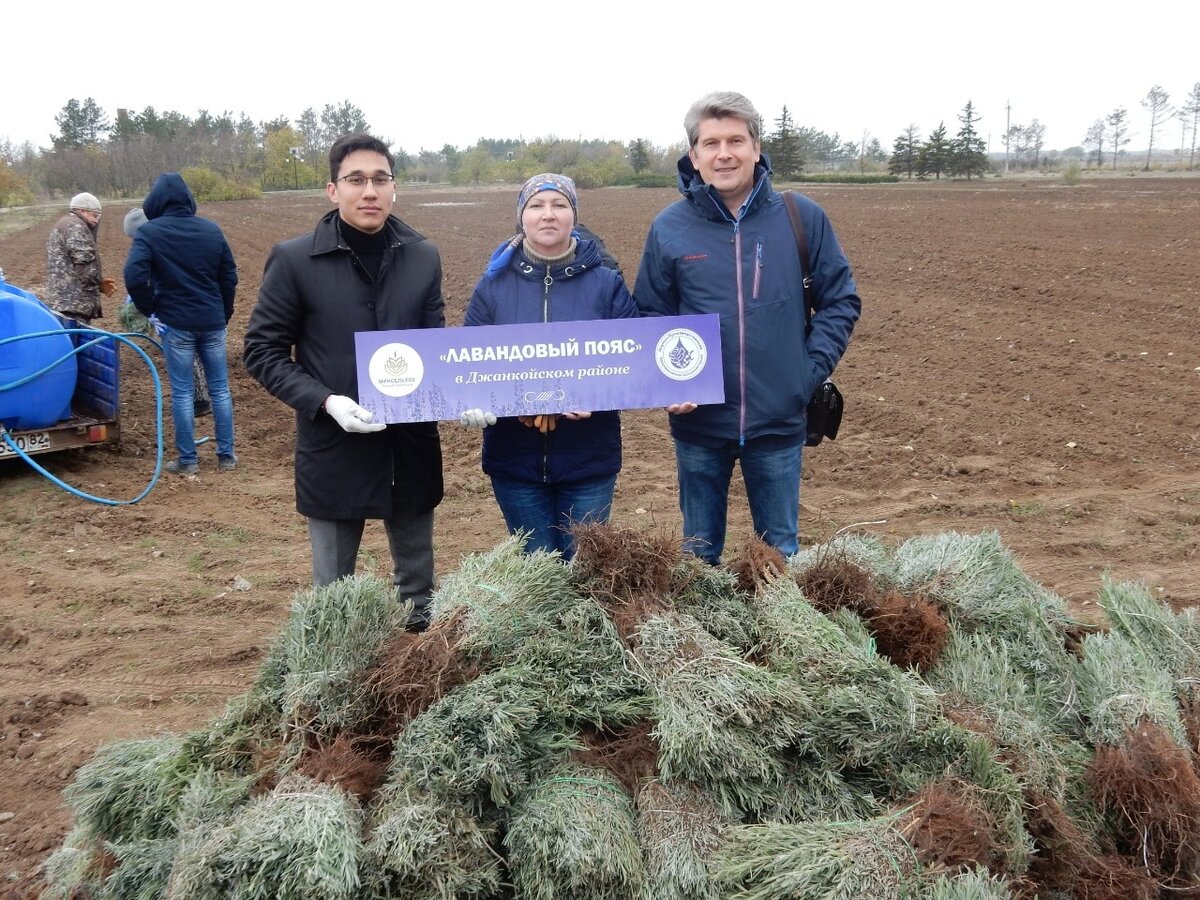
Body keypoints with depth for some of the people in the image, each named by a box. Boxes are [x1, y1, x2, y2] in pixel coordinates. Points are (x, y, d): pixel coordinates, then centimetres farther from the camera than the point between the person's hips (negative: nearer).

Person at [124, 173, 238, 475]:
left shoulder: (149, 232, -7)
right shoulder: (212, 229, 5)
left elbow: (134, 278, -18)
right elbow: (229, 277, 8)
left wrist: (149, 310, -2)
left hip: (176, 324, -3)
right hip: (212, 322, 3)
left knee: (182, 393, 4)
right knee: (220, 389, 10)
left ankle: (187, 460, 10)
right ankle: (226, 455, 15)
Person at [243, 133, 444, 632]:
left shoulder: (422, 257, 4)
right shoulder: (294, 259, -7)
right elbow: (262, 350, -4)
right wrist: (325, 401, -18)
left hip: (412, 450, 3)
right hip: (333, 452, -3)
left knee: (417, 585, 17)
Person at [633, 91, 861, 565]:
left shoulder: (802, 218, -3)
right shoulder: (669, 228, -2)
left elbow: (841, 301, 4)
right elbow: (648, 318, 5)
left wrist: (811, 370, -7)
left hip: (779, 422, 0)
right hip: (698, 423, 1)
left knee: (781, 552, 14)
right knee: (699, 551, 15)